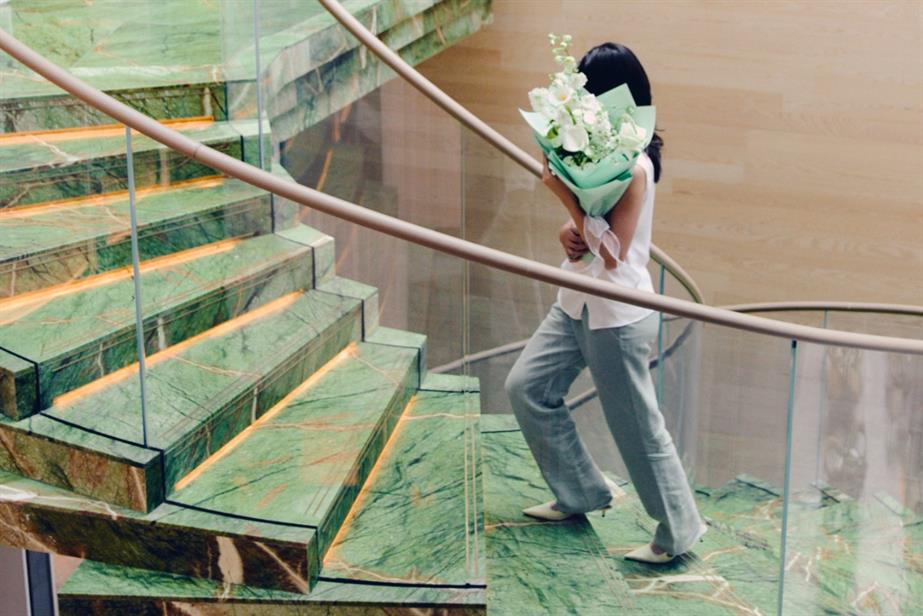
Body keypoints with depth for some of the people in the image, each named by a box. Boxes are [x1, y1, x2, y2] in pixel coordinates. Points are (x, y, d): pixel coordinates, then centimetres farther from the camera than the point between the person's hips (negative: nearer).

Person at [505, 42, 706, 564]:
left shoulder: (633, 166, -21)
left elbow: (613, 253, -23)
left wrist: (566, 193, -21)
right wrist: (568, 233, -8)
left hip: (617, 316, -10)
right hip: (577, 304, 10)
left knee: (638, 425, 1)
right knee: (527, 388, 13)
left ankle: (680, 528, 19)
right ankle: (583, 491, 28)